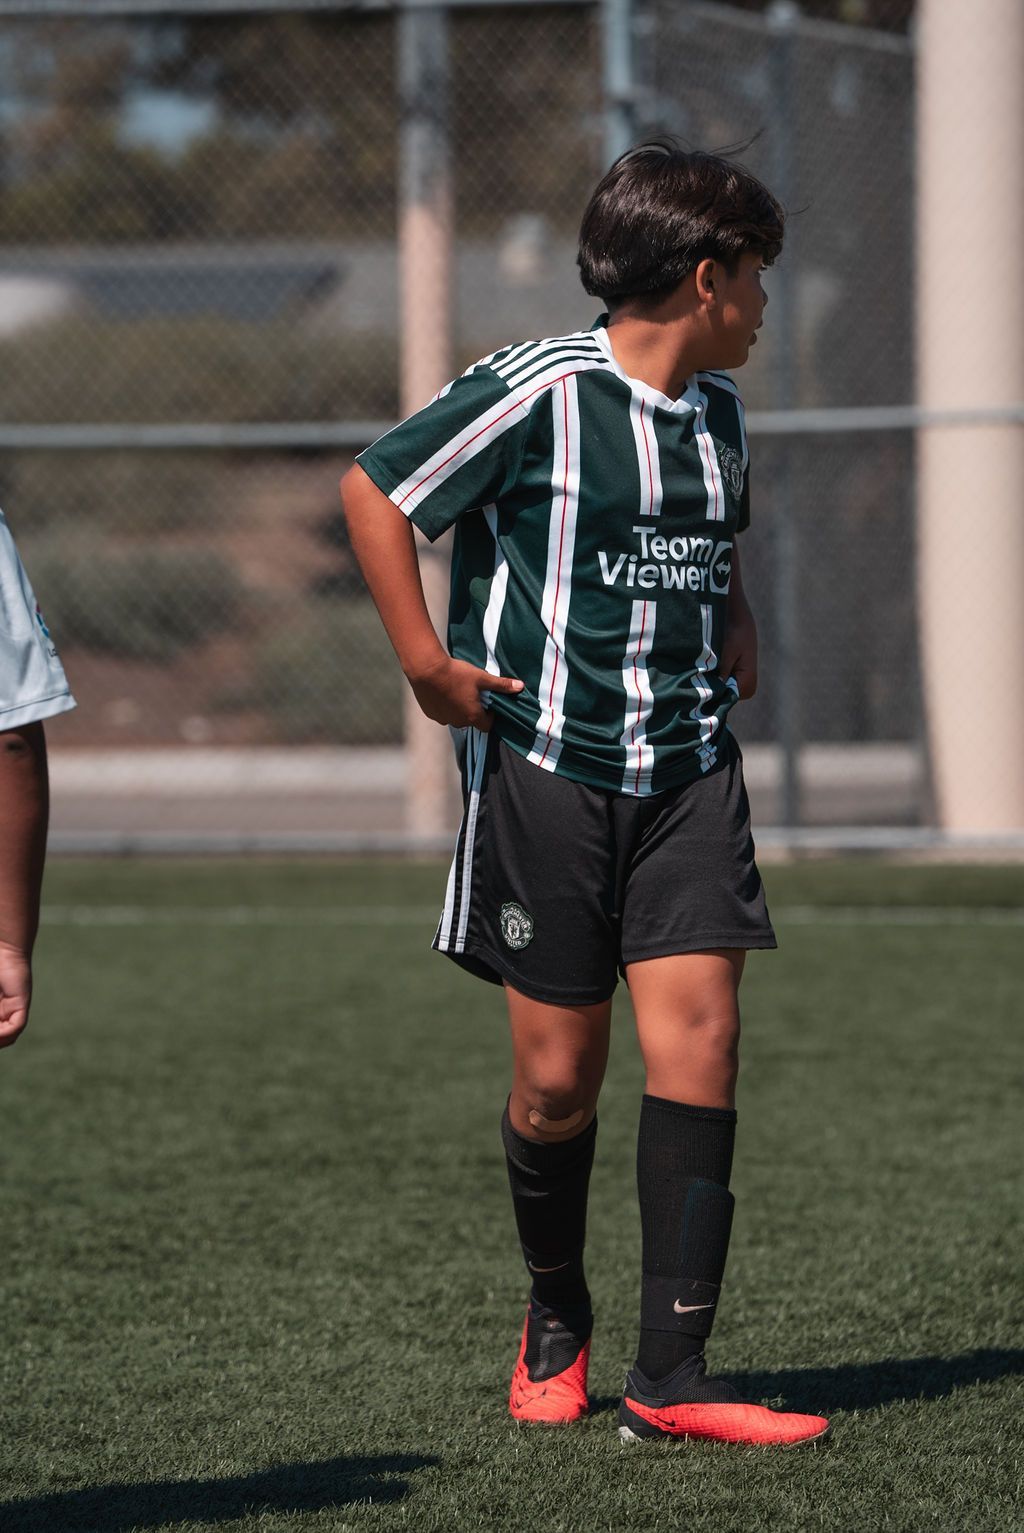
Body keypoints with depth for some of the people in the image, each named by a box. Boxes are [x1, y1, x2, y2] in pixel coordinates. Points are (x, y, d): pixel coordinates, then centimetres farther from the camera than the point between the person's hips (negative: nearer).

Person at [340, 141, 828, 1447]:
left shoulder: (719, 411, 11)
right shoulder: (537, 392, -11)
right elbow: (374, 490, -6)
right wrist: (427, 664, -8)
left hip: (688, 772, 5)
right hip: (545, 763, -5)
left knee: (697, 1038, -9)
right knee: (559, 1078, 0)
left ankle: (670, 1375, -8)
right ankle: (555, 1319, 27)